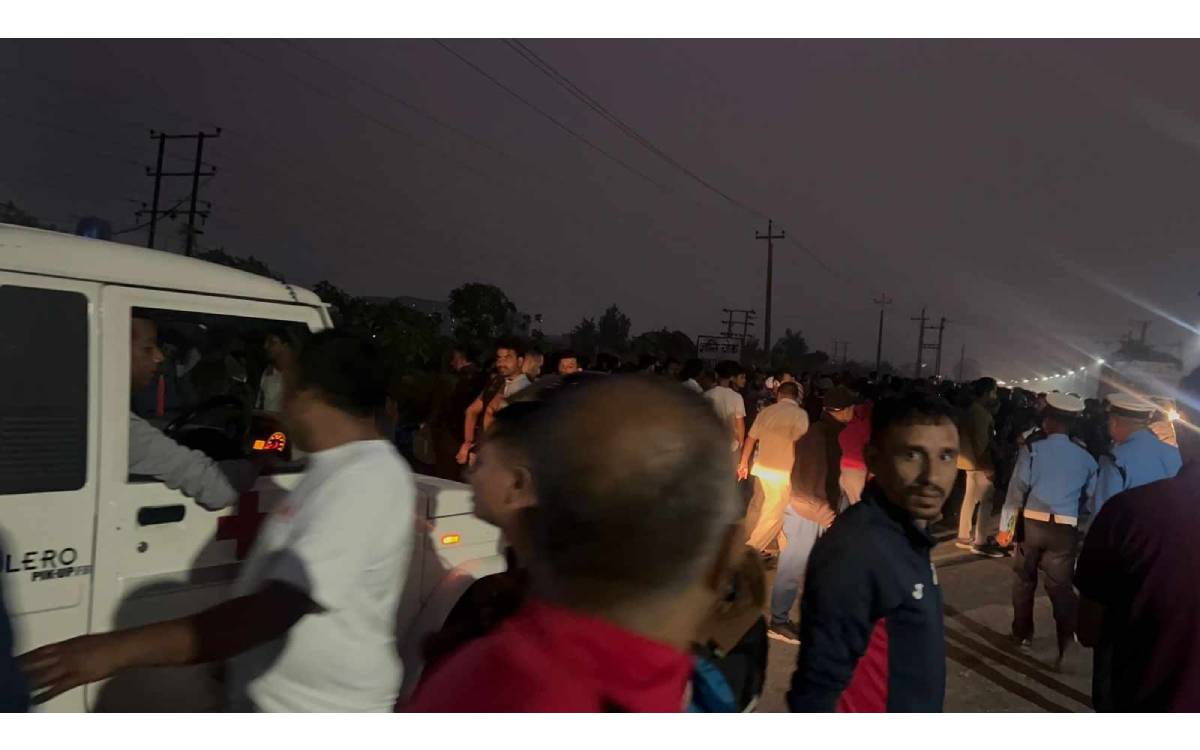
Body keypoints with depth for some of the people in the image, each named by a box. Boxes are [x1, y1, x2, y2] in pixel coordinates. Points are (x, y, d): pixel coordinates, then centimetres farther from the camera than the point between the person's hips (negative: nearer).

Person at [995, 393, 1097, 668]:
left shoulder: (1031, 449, -5)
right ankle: (1067, 644, -10)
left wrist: (1005, 526, 0)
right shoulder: (1086, 458, 4)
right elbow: (1089, 499, 10)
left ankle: (1023, 634, 26)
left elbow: (1017, 490, -6)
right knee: (1061, 586, 3)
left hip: (1031, 522, -1)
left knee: (1024, 579, 15)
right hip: (1065, 529, 1)